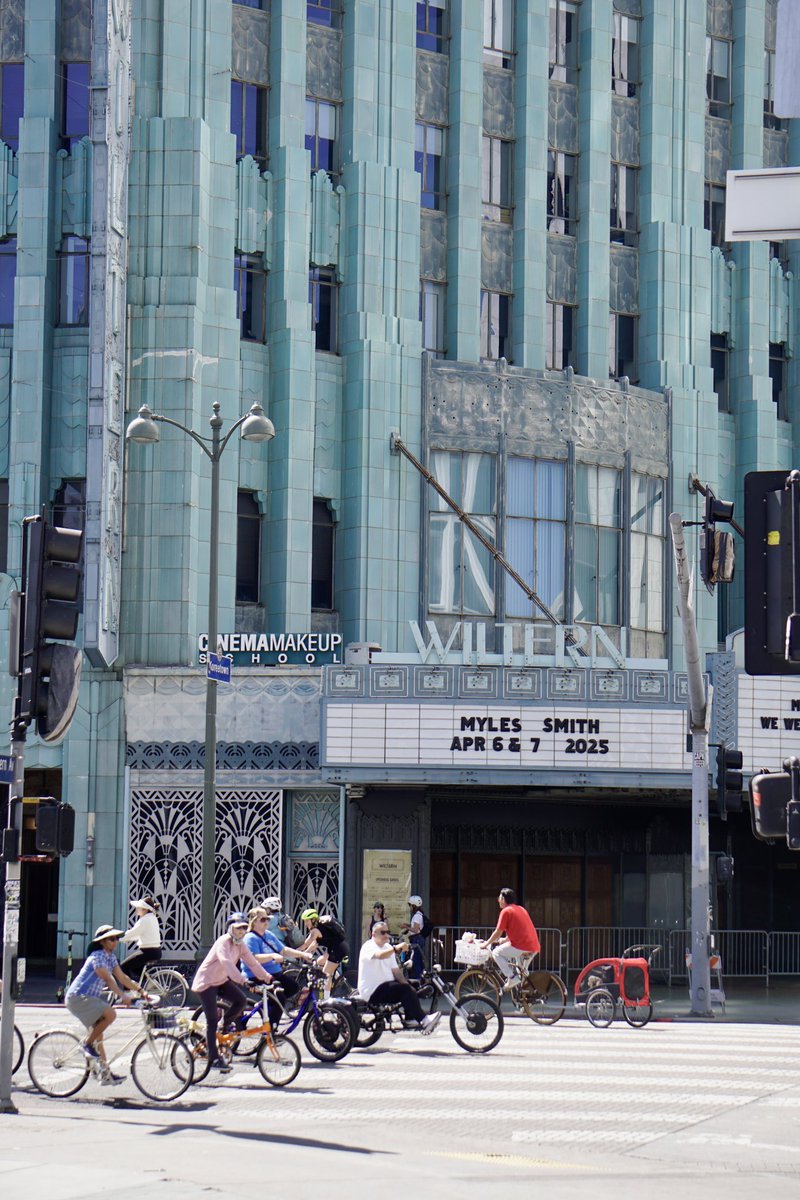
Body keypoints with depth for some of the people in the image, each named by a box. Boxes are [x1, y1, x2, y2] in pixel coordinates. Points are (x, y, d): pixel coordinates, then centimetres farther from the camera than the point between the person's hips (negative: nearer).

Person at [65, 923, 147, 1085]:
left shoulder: (111, 957, 11)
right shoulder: (97, 956, -17)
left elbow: (122, 977, 11)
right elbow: (107, 979, -27)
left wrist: (141, 991, 5)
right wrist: (122, 995, -35)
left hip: (92, 998, 10)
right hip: (79, 997, -10)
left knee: (97, 1032, 10)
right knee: (110, 1014, -26)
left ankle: (105, 1073, 14)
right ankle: (87, 1044, -10)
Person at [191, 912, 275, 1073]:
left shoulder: (240, 945, 3)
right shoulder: (223, 942, -23)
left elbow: (252, 962, 3)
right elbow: (226, 961, -38)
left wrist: (265, 977, -6)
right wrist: (240, 978, -50)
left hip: (221, 980, 7)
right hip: (206, 982, -7)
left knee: (241, 1000, -17)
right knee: (212, 1021, -10)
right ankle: (214, 1059, -8)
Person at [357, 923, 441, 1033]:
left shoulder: (388, 948, 16)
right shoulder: (369, 947, -9)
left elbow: (395, 970, 9)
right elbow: (380, 955, -33)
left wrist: (406, 984, -7)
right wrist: (397, 948, -45)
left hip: (386, 985, 9)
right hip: (372, 992, -9)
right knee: (404, 989, -25)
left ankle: (411, 1019, -5)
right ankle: (422, 1020, -28)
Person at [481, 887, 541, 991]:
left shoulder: (506, 911, -3)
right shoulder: (521, 909, 20)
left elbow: (498, 933, -3)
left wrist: (486, 943, 11)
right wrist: (504, 940, 40)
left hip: (521, 947, -8)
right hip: (535, 947, 8)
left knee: (496, 953, 7)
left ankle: (511, 978, -4)